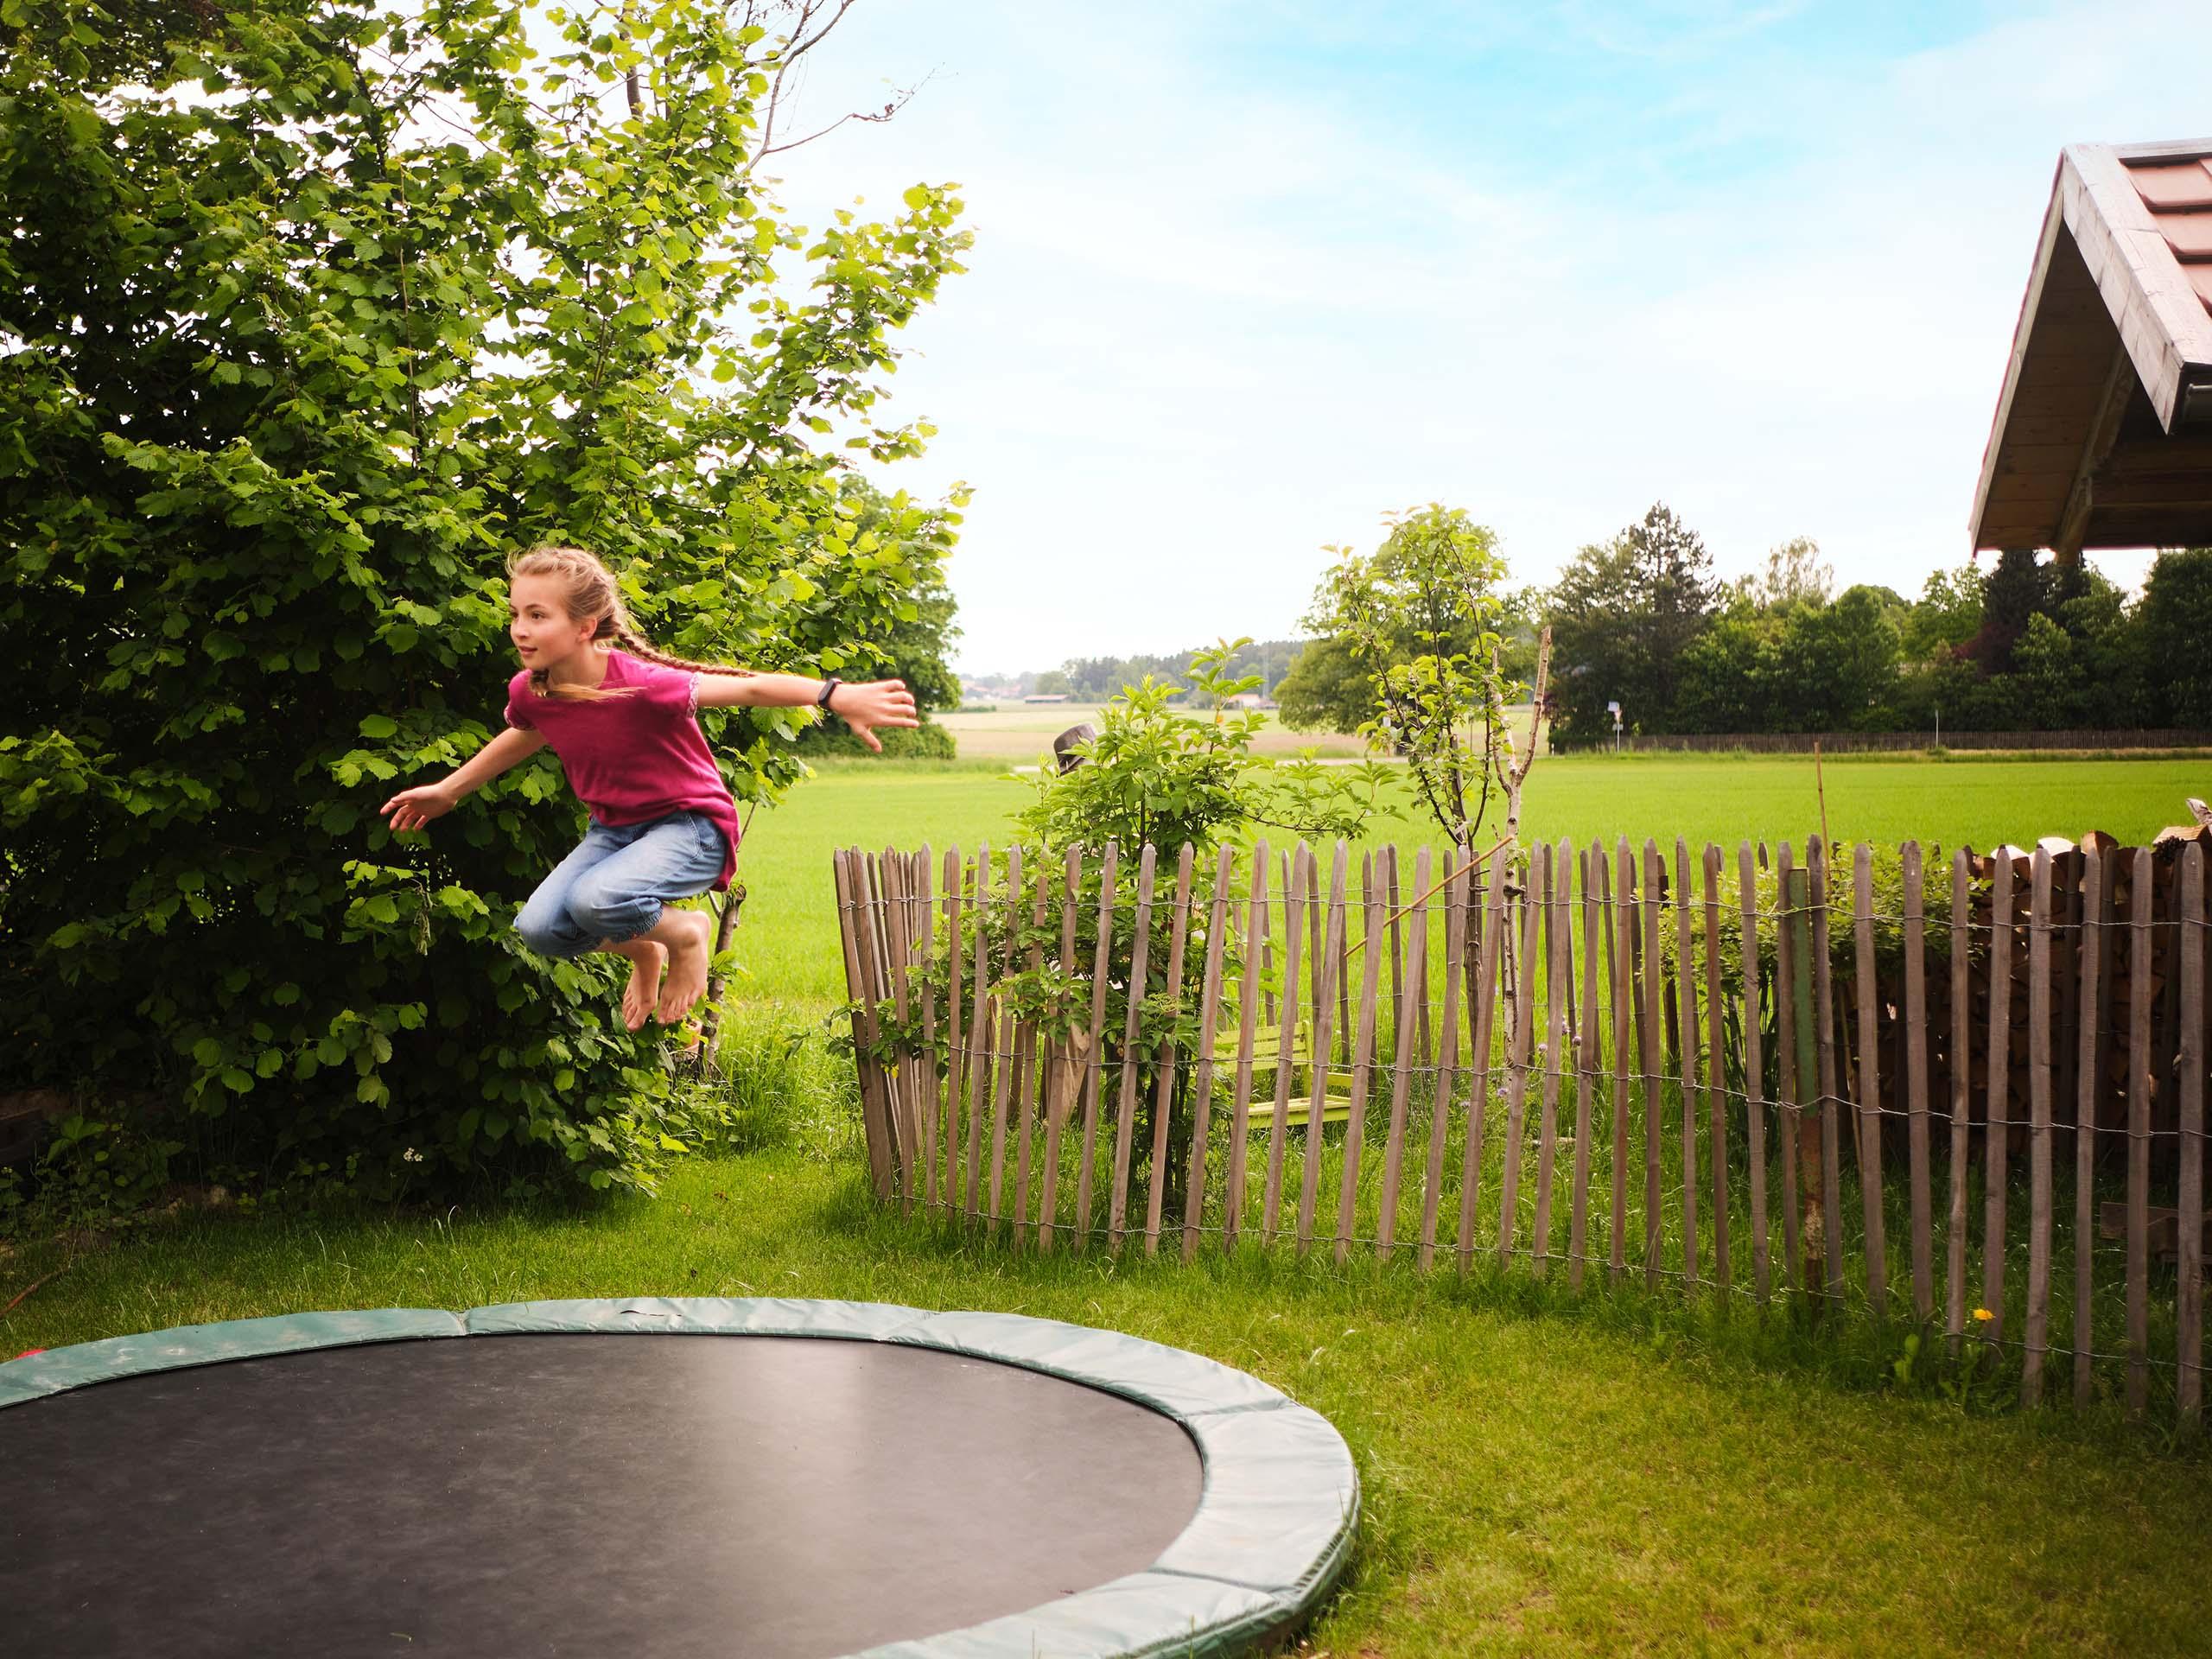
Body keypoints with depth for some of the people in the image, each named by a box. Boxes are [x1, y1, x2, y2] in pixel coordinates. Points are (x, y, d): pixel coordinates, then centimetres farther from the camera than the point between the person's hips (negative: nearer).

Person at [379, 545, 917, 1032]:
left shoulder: (640, 685, -28)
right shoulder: (528, 691, -8)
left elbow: (750, 688, -32)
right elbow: (524, 737, 18)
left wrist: (835, 696, -46)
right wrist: (449, 790, 27)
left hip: (690, 825, -6)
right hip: (613, 827, 7)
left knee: (595, 900, -33)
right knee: (539, 929, -15)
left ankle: (687, 933, 1)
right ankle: (643, 952, 17)